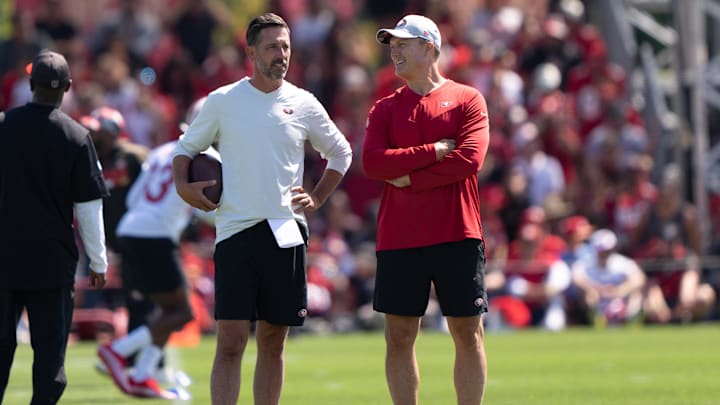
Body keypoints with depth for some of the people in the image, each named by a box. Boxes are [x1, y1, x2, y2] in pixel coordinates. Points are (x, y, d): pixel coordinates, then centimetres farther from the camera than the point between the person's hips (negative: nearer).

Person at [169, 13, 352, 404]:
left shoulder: (303, 104, 7)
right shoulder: (222, 101, 3)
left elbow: (340, 152, 21)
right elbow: (186, 148, 14)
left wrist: (317, 198, 11)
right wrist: (182, 185, -4)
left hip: (286, 232, 2)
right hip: (236, 231, -2)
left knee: (273, 343, 7)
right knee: (230, 342, -10)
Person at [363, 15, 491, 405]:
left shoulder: (467, 99, 4)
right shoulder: (385, 108, 11)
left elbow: (469, 159, -10)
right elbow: (372, 163, -5)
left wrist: (409, 179, -9)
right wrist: (434, 151, -11)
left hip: (457, 235, -2)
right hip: (399, 237, 2)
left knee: (468, 333, 1)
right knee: (399, 337, 1)